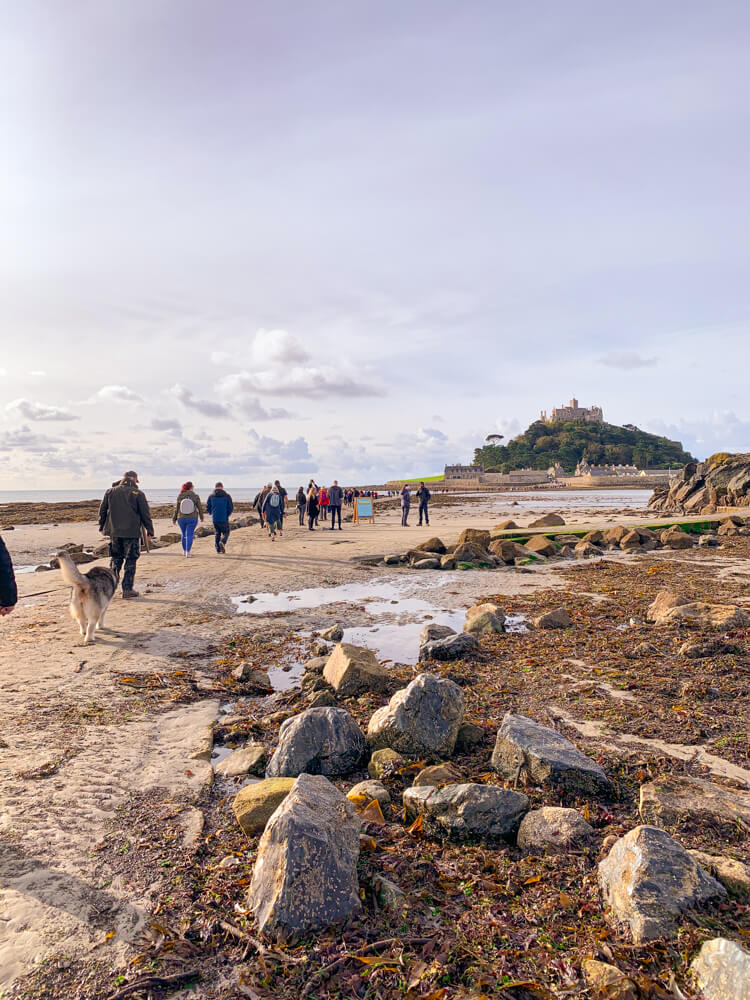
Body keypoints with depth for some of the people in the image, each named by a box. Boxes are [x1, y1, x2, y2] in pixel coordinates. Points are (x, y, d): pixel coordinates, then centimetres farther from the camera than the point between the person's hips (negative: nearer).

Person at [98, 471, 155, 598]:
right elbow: (145, 514, -4)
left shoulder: (110, 492, 8)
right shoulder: (138, 494, -5)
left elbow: (102, 511, 12)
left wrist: (102, 526, 23)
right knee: (130, 561, 2)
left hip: (114, 532, 4)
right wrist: (150, 530, 3)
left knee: (115, 559, 17)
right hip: (132, 532, -4)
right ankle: (127, 590, 2)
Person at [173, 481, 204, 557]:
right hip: (192, 519, -3)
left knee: (184, 535, 17)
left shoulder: (180, 496, -4)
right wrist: (201, 517, 15)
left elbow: (176, 509, 1)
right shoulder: (195, 496, -8)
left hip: (181, 519, 3)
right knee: (189, 535, -2)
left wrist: (174, 519, 12)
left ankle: (185, 551, 30)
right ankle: (188, 553, -10)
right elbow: (200, 508, -1)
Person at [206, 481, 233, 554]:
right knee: (225, 533, 11)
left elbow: (207, 508, 4)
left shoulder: (211, 496, 2)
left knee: (217, 534, 13)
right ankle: (222, 542, -18)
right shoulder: (227, 496, -2)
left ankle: (218, 550, 9)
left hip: (215, 519, 2)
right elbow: (231, 507, -4)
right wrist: (228, 514, 14)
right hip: (224, 519, -2)